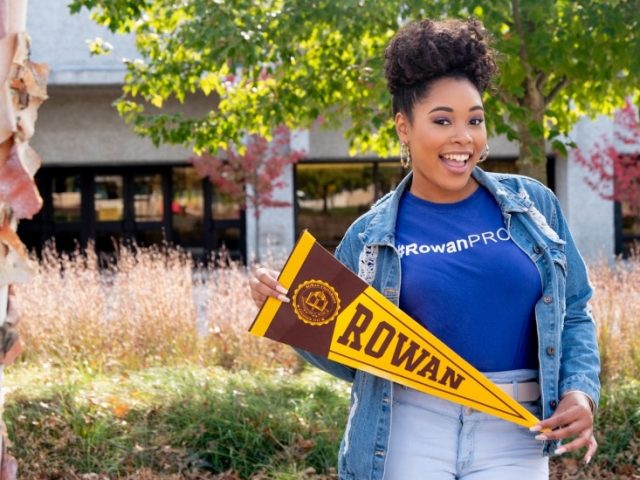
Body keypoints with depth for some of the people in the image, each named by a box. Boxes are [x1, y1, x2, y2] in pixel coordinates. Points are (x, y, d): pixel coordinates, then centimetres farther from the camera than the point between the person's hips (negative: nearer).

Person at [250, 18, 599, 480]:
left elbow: (574, 314, 11)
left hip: (513, 434, 1)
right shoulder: (371, 235, 1)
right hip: (408, 433, -1)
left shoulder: (532, 204, 4)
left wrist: (581, 390, -6)